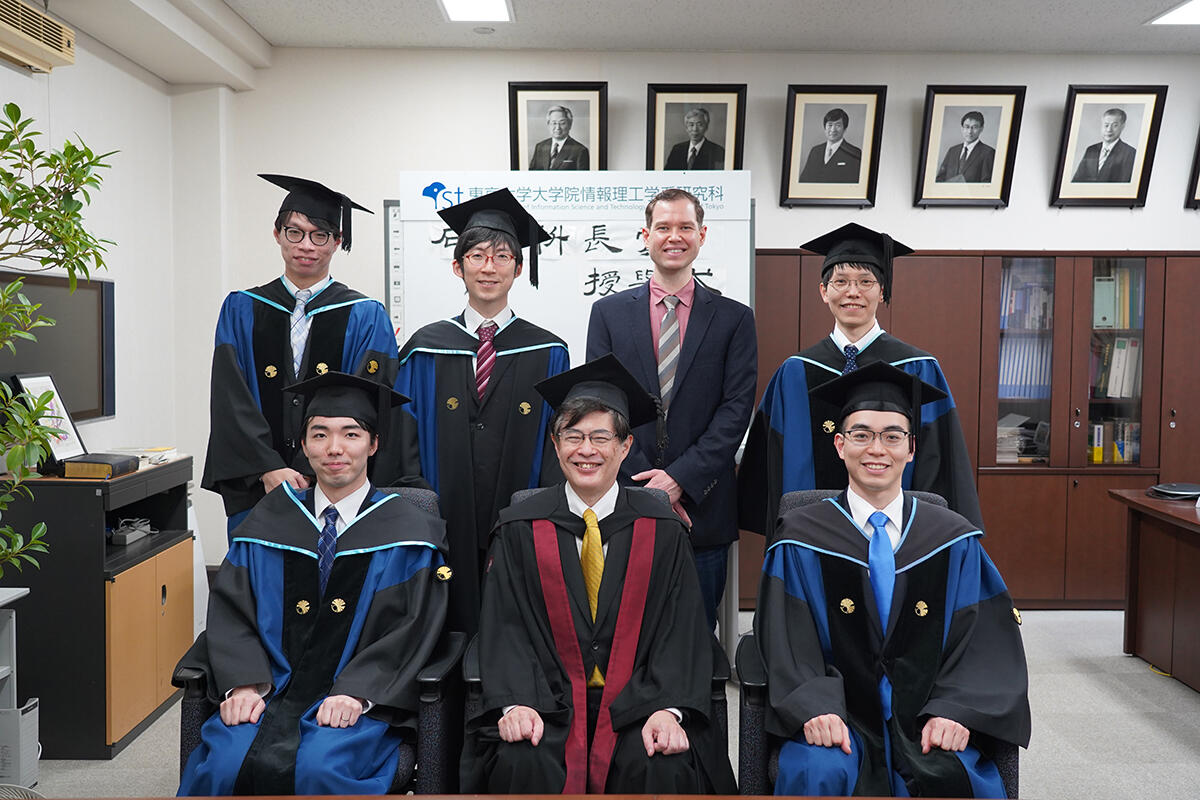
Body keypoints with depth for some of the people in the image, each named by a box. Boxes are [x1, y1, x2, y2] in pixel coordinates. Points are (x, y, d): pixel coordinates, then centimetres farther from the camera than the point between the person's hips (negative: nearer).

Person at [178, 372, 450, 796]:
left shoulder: (408, 533, 3)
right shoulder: (270, 522, 11)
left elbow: (411, 629, -3)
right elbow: (230, 609, 5)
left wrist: (355, 692, -17)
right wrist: (244, 683, -11)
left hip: (358, 698, -2)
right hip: (271, 689, 3)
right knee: (225, 765, -24)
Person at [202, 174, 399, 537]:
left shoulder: (365, 317, 2)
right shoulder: (241, 310, 9)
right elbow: (231, 401, -1)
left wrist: (312, 474, -16)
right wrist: (269, 470, -14)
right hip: (256, 490, 2)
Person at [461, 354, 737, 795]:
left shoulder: (661, 530, 4)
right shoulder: (520, 530, 4)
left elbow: (681, 631, -1)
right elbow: (504, 629, 0)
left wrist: (668, 710, -17)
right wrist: (515, 704, -17)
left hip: (637, 702, 0)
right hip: (548, 703, 0)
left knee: (663, 769, -27)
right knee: (523, 765, -27)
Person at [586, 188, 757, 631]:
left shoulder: (734, 318, 4)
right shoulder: (609, 312, 6)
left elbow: (736, 410, -4)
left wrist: (679, 478, -14)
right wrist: (647, 485, -9)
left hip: (703, 508, 0)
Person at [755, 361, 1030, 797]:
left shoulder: (954, 543, 6)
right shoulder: (801, 540, 2)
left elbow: (985, 643, 3)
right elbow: (790, 647, -3)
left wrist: (955, 712, -14)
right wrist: (816, 709, -21)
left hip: (926, 723, 2)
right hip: (839, 721, -1)